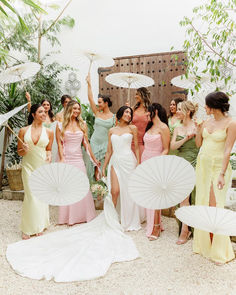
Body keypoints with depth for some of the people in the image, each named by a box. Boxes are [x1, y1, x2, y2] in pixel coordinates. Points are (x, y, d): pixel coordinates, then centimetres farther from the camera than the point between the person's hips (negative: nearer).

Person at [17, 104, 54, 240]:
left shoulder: (49, 132, 2)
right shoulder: (24, 131, 0)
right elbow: (19, 152, 7)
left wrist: (49, 155, -9)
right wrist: (25, 150, -15)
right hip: (28, 166, -1)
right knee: (31, 196, -3)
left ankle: (40, 225, 25)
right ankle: (28, 228, 15)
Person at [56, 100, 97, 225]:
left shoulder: (82, 124, 9)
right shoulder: (61, 125, 3)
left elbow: (86, 143, 11)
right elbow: (59, 143, -2)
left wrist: (94, 158, 9)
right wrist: (62, 159, -12)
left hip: (79, 159, 2)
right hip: (66, 159, -2)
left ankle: (83, 215, 16)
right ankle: (69, 217, 12)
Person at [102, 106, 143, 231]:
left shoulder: (132, 128, 6)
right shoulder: (111, 131, 12)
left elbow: (136, 148, 6)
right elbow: (109, 151, 14)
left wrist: (138, 163, -3)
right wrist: (104, 167, 12)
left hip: (129, 161, -1)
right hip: (115, 162, 2)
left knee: (129, 192, 3)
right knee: (115, 191, -8)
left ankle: (130, 222, 18)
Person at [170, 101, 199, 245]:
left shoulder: (197, 127, -3)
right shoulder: (178, 129, 13)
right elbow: (172, 146, 1)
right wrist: (186, 138, -10)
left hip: (192, 164, -5)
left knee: (185, 197, -7)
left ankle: (184, 230, 4)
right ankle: (186, 228, 19)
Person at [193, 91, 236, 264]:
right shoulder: (207, 122, 10)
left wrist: (222, 174, -19)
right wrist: (198, 127, 5)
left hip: (218, 166, -6)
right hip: (202, 165, 6)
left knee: (214, 205, -7)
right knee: (202, 203, 10)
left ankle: (219, 250, 8)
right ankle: (204, 243, 25)